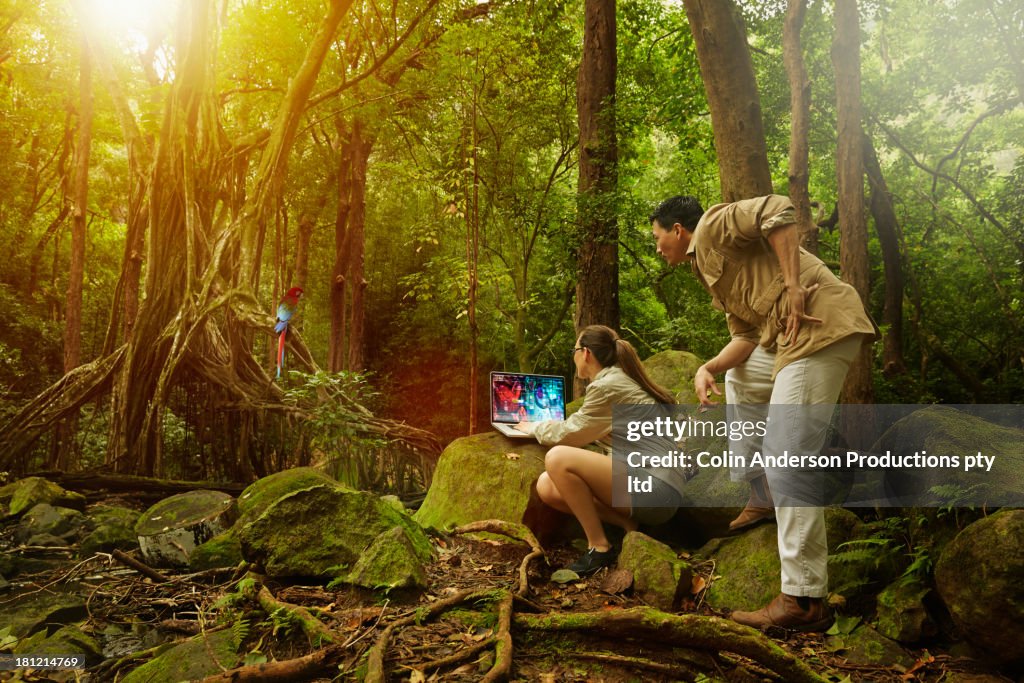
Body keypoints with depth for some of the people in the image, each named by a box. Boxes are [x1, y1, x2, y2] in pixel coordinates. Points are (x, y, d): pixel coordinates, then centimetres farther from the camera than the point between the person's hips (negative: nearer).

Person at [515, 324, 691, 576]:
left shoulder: (606, 386, -12)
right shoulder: (620, 379, 16)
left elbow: (569, 435, -3)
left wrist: (533, 427, 15)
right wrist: (543, 426, 30)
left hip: (656, 486, -9)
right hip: (652, 482, 9)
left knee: (557, 458, -22)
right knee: (546, 486, 1)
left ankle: (599, 548, -10)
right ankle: (628, 524, 1)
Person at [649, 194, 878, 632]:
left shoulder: (713, 226, 2)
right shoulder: (708, 269, 28)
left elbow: (779, 211, -15)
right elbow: (745, 335, 22)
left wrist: (794, 288, -20)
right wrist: (709, 368, 4)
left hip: (820, 325, -11)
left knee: (788, 458, -14)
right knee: (739, 379, 31)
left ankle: (804, 600, -10)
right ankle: (763, 500, 32)